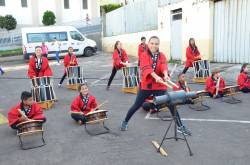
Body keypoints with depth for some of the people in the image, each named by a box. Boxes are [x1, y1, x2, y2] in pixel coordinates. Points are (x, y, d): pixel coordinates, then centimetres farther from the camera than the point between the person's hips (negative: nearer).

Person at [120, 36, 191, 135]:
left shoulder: (162, 56, 3)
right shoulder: (144, 56, -5)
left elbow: (164, 66, -18)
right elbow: (146, 68, -23)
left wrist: (166, 75, -39)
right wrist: (156, 76, -40)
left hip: (160, 86, 2)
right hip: (146, 85, -1)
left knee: (171, 104, -2)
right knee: (136, 105, 7)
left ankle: (180, 127, 11)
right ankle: (125, 122, 29)